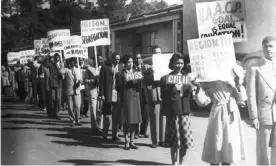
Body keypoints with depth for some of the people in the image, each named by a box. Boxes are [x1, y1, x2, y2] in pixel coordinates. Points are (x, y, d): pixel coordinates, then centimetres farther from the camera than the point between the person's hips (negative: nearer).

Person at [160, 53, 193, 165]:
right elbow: (163, 97, -2)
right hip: (173, 112, -3)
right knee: (174, 139, 3)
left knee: (185, 139, 2)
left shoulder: (186, 77, 11)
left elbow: (190, 94, 11)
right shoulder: (166, 78, -1)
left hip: (185, 111, 3)